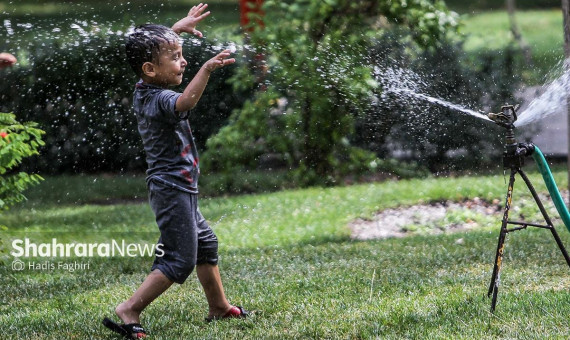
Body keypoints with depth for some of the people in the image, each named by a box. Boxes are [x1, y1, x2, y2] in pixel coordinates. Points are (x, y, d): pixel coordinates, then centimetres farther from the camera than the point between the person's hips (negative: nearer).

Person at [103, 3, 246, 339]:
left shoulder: (143, 91, 5)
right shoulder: (160, 99, -22)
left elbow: (150, 45, 25)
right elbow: (184, 102, -47)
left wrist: (180, 27, 30)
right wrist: (207, 69, -59)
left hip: (179, 190, 11)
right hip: (173, 188, -11)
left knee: (205, 242, 24)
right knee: (180, 260, -10)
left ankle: (220, 306, 37)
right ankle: (129, 311, -11)